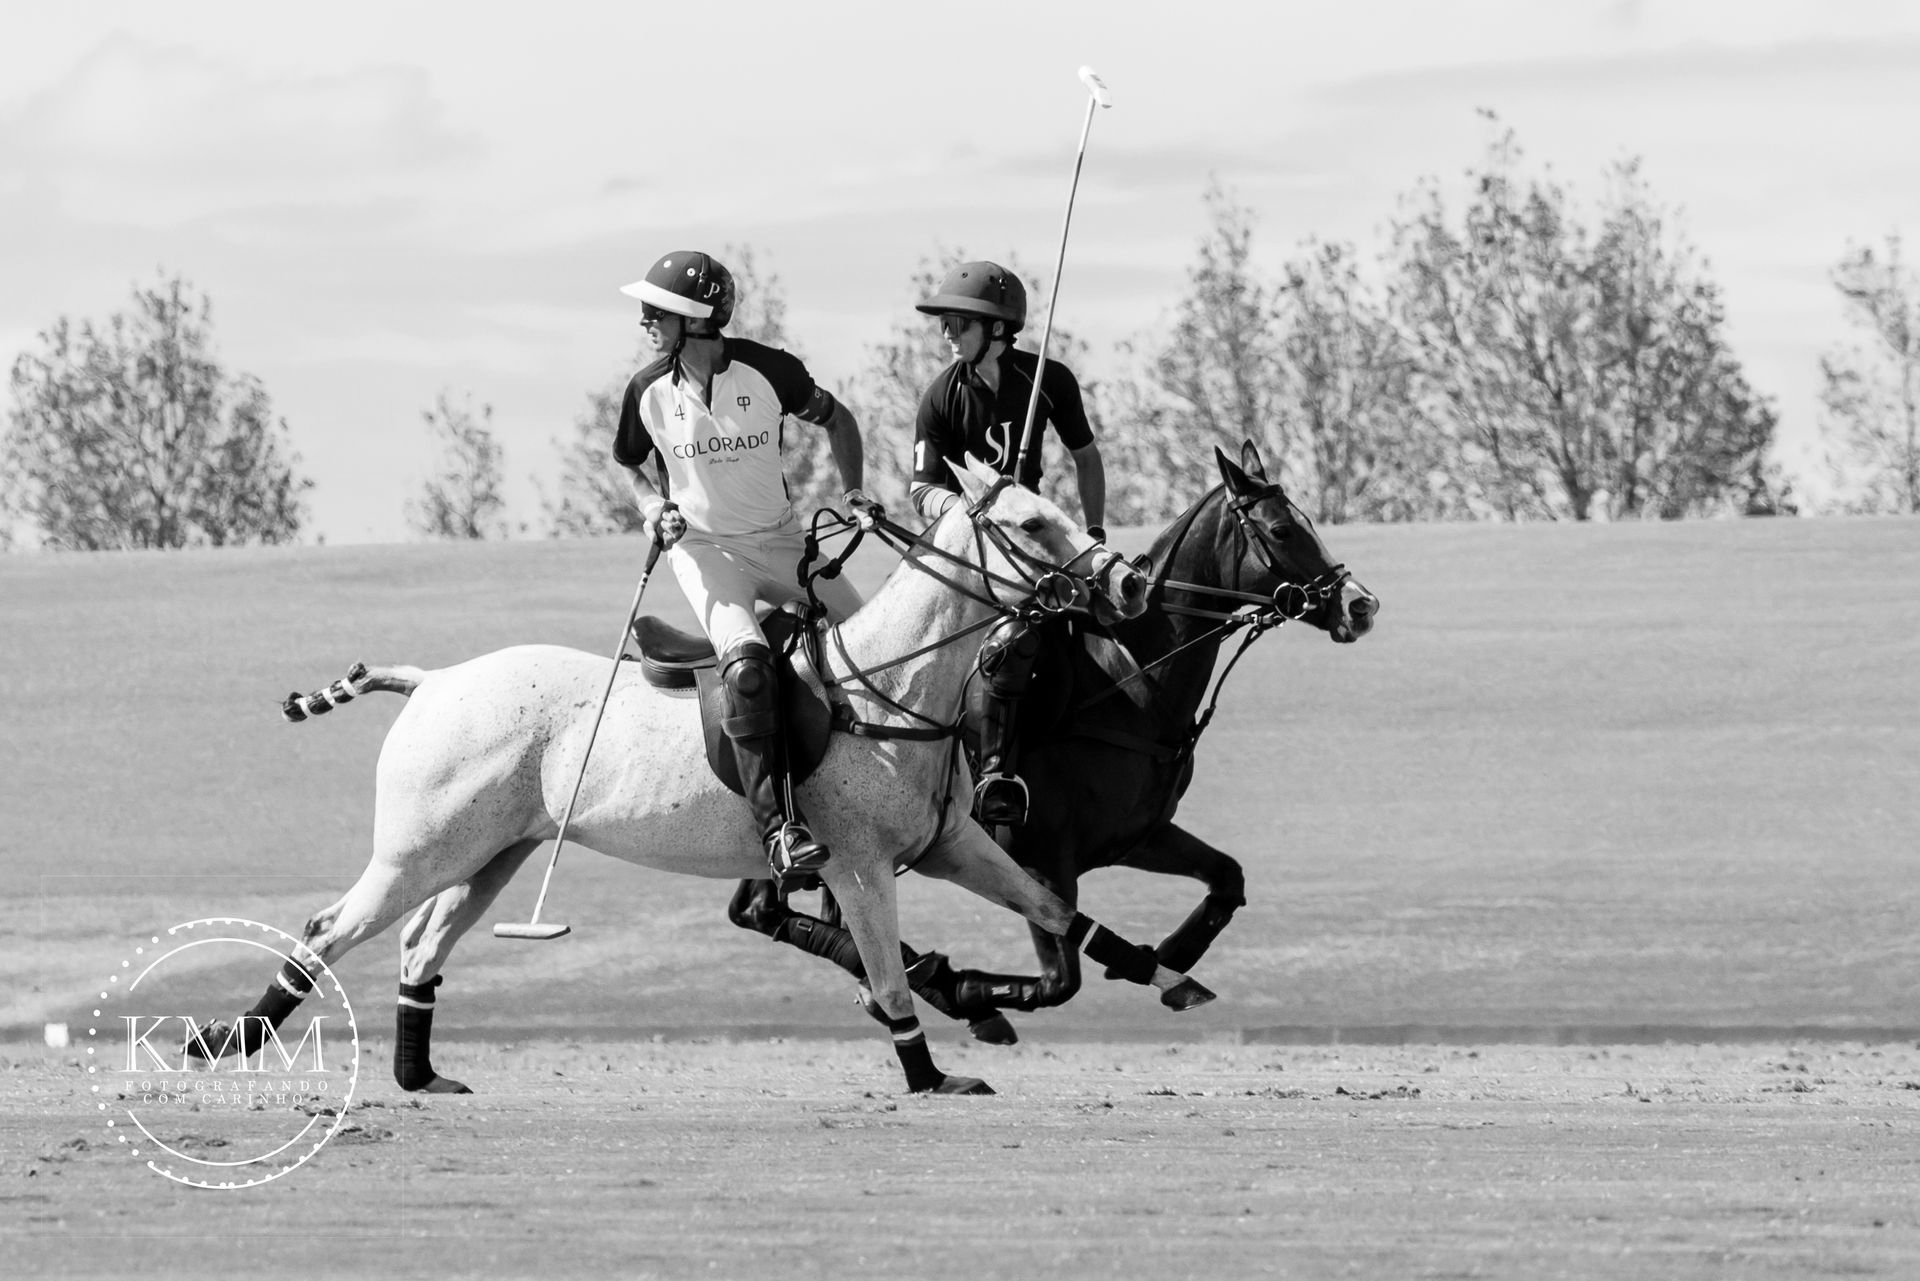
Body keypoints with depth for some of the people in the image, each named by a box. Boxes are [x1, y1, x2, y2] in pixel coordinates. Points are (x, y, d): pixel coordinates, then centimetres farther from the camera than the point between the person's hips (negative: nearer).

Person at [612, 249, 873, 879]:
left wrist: (854, 491, -5)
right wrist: (653, 508, -8)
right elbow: (632, 467, 13)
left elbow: (835, 419, 8)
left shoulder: (768, 371, -10)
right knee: (747, 661, -29)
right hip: (704, 546, -2)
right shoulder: (650, 393, -6)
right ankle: (779, 824, -35)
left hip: (781, 540, 2)